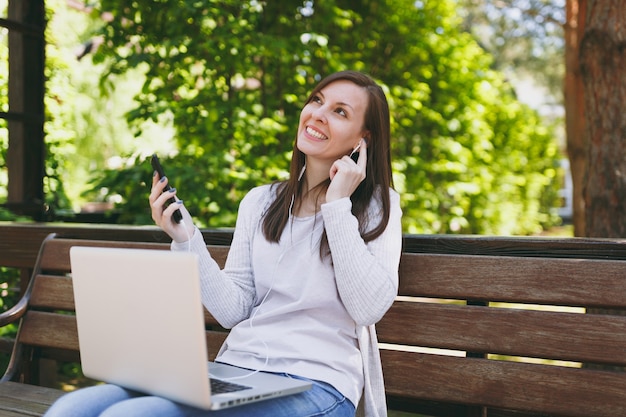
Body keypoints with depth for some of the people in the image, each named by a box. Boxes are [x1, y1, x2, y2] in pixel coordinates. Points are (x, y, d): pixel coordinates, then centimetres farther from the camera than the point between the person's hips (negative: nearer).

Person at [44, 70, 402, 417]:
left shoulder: (378, 206, 3)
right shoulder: (259, 202, 13)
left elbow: (368, 309, -12)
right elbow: (233, 310, 7)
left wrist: (337, 205, -11)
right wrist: (185, 238, -4)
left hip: (315, 383, -4)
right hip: (236, 368, 5)